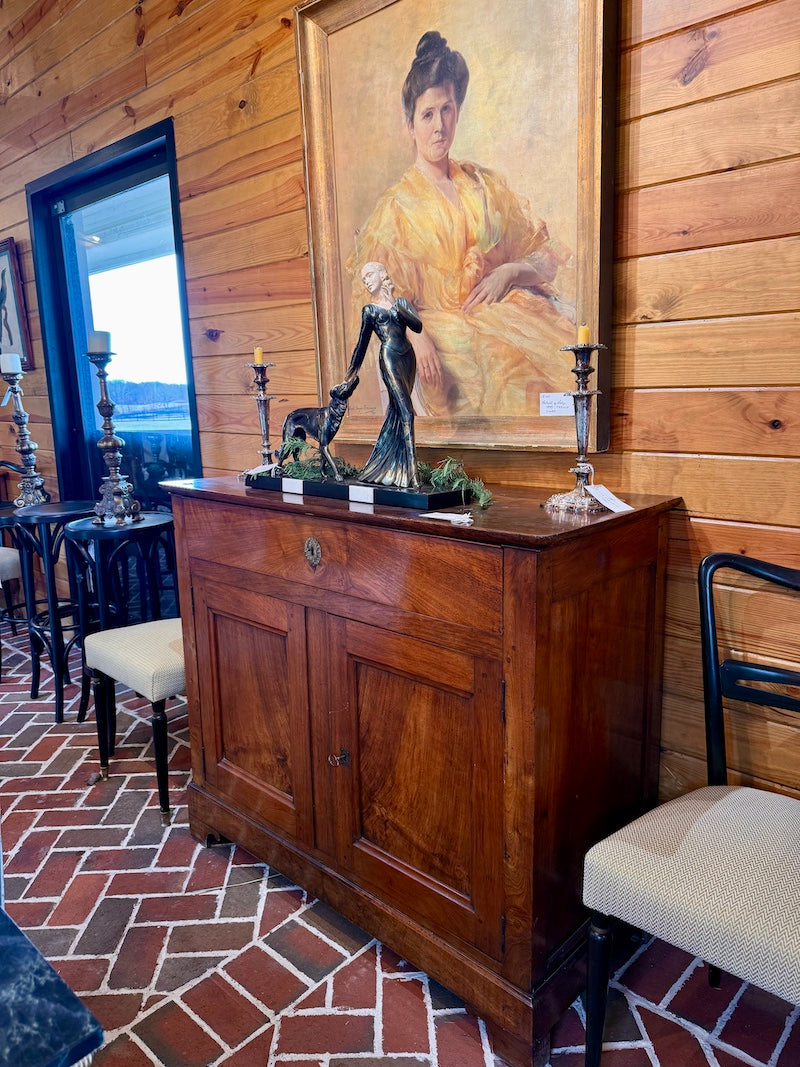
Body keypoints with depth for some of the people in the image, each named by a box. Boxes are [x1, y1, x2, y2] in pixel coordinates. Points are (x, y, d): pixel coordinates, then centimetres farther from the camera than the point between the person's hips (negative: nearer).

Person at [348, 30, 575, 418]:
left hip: (504, 309, 4)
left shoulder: (487, 185, 19)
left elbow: (543, 255, 18)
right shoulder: (397, 206, 7)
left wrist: (509, 272, -4)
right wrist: (415, 335, -22)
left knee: (569, 351, -25)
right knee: (515, 369, -34)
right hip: (445, 326, -4)